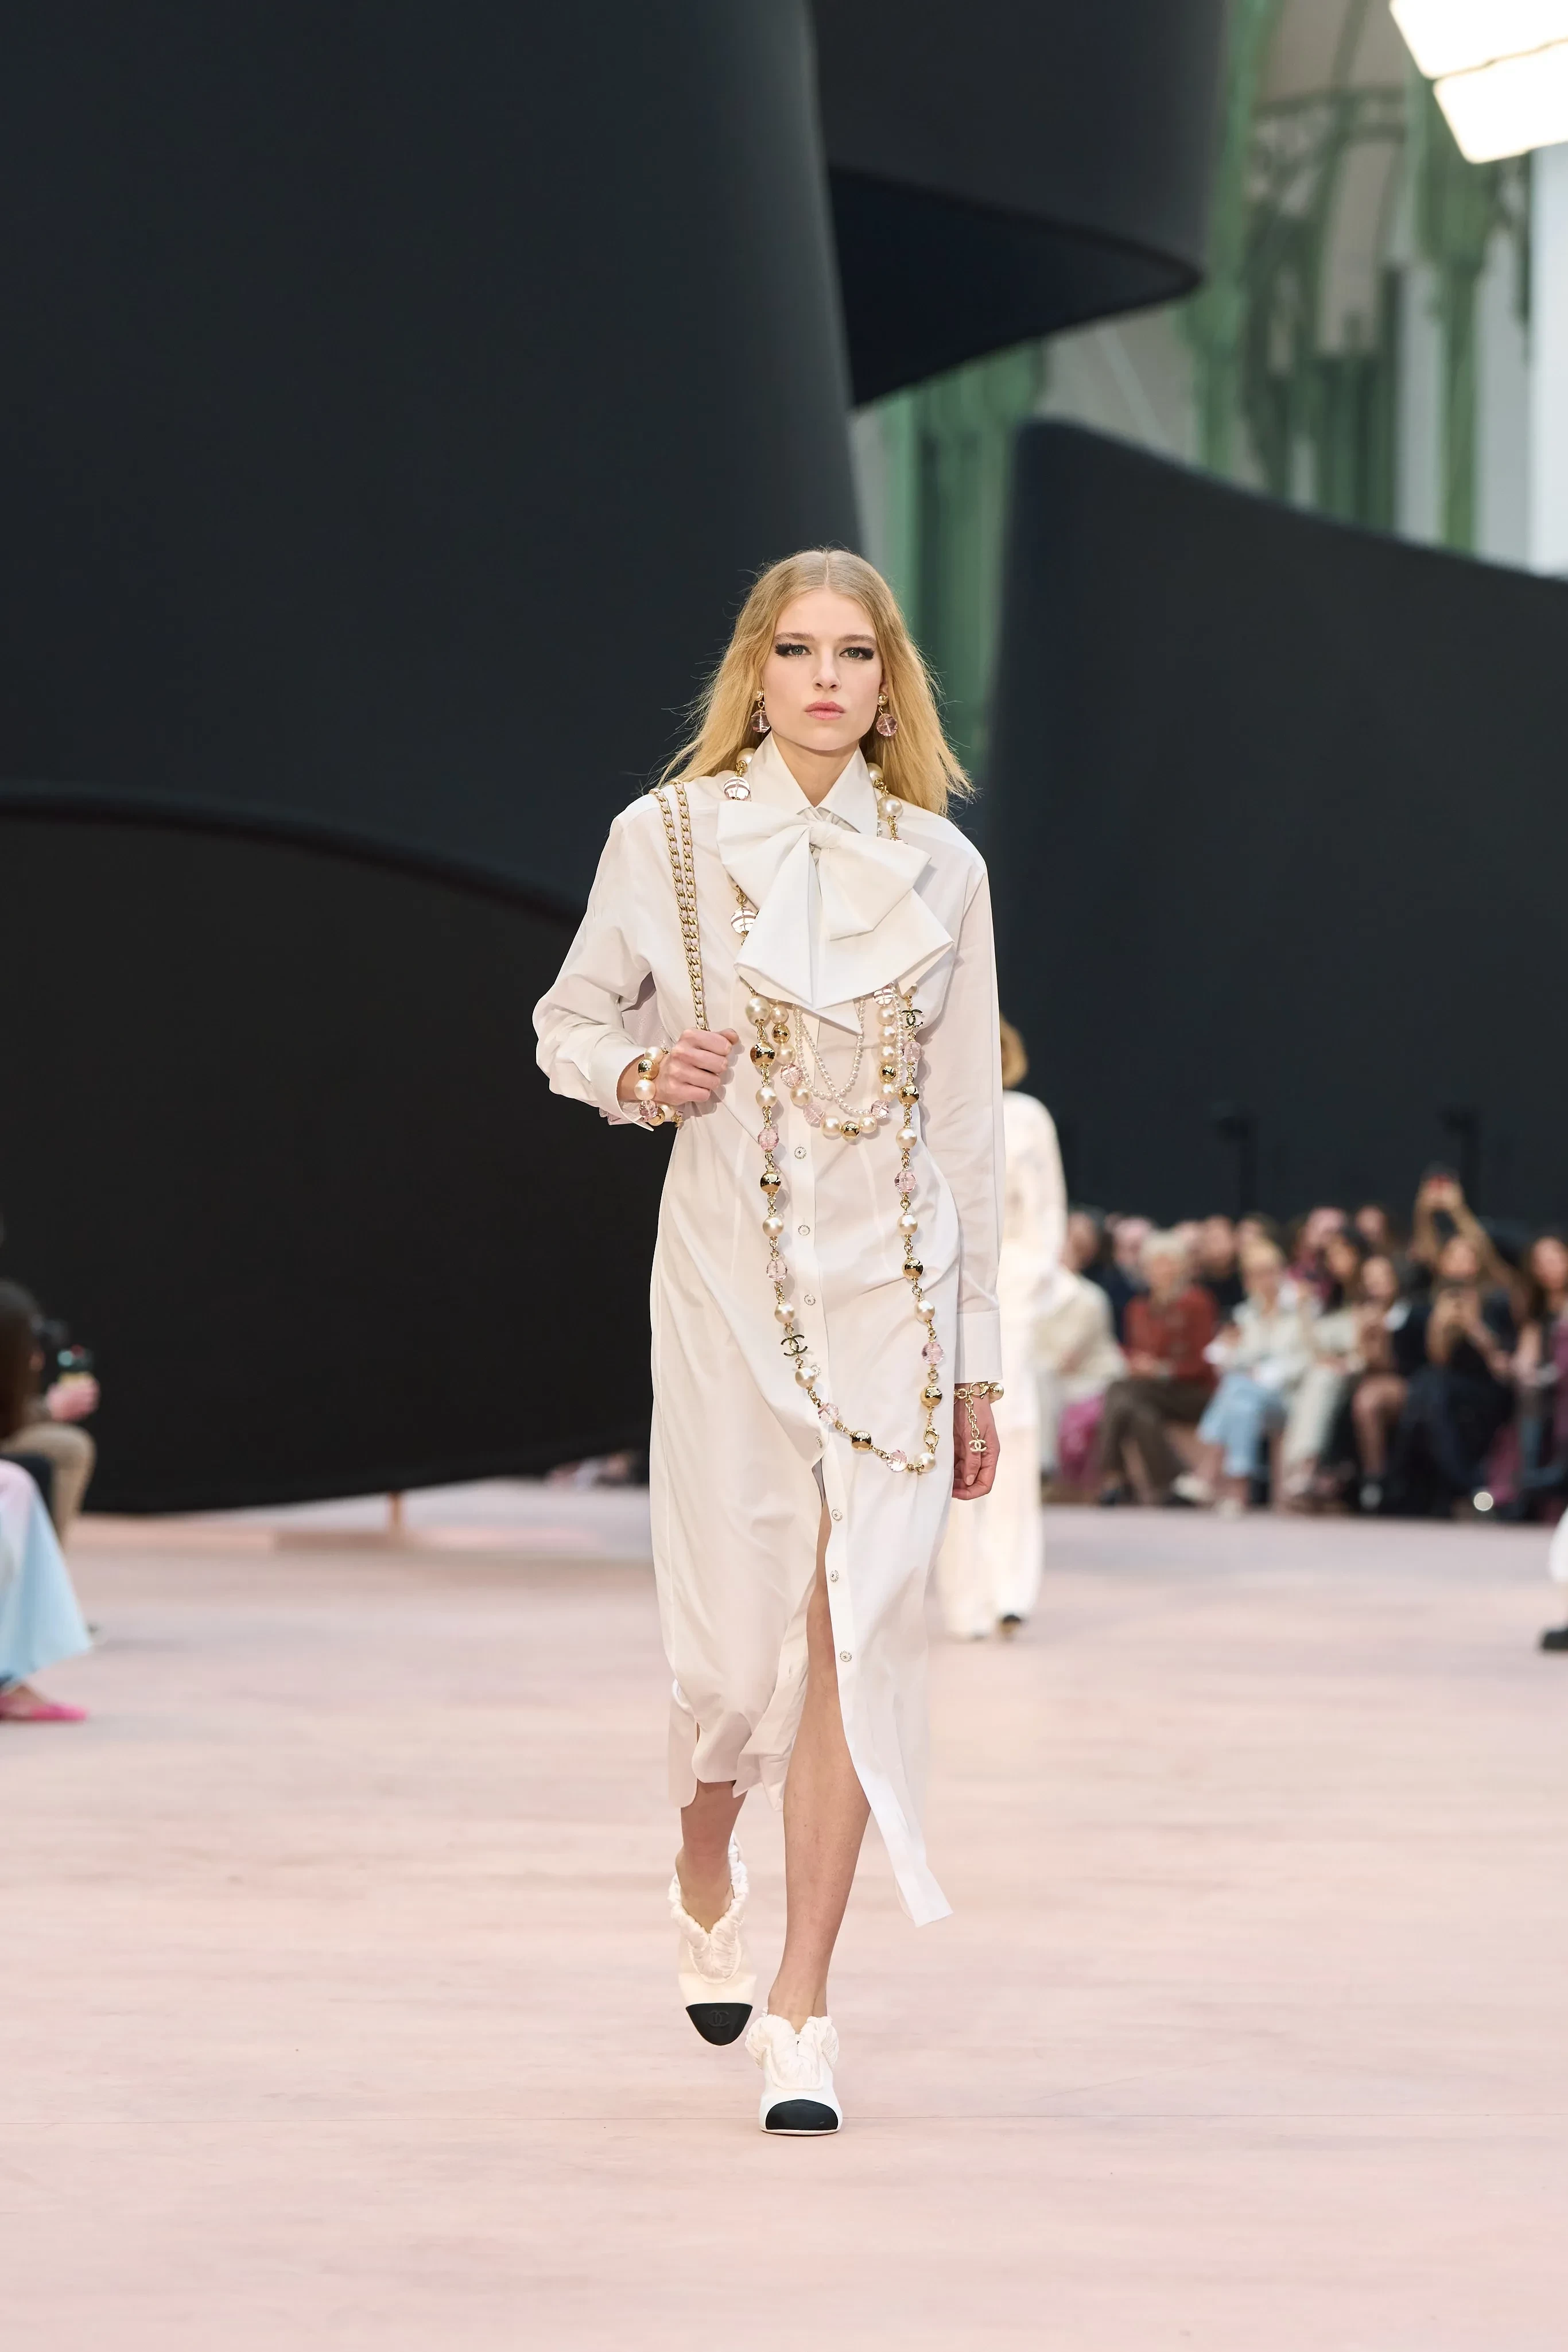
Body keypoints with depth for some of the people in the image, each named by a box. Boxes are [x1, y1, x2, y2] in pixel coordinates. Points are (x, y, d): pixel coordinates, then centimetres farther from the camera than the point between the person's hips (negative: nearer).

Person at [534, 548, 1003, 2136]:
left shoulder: (938, 867, 6)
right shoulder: (664, 841, 0)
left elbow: (969, 1123, 10)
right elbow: (569, 1019, 12)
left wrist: (979, 1360, 9)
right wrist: (641, 1074, -13)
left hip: (894, 1285, 1)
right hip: (730, 1276, -1)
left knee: (858, 1630, -7)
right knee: (740, 1641, 0)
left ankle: (798, 2011, -1)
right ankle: (705, 1871, 35)